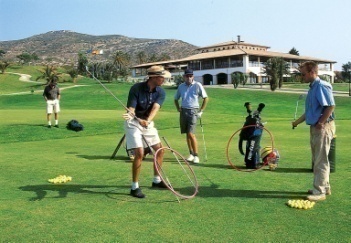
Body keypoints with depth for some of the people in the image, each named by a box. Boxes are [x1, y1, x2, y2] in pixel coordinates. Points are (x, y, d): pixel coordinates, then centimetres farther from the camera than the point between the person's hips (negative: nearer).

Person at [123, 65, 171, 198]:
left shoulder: (160, 92, -9)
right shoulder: (136, 88, -21)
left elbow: (155, 108, -26)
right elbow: (131, 109, -24)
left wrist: (148, 120, -45)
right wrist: (130, 115, -49)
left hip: (148, 122, 6)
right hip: (134, 123, -6)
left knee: (159, 150, 9)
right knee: (139, 153, -16)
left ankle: (156, 180, 28)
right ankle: (135, 187, -2)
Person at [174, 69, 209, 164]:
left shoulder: (197, 85, -4)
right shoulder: (181, 86, 8)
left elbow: (206, 98, 0)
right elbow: (176, 99, 21)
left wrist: (201, 111, -4)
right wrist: (178, 109, 8)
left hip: (193, 111, -4)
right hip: (184, 111, 4)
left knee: (191, 134, -13)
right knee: (187, 134, 9)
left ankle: (196, 155, -6)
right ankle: (191, 154, 20)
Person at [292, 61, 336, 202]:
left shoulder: (322, 86, -16)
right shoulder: (312, 87, 14)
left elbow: (331, 106, -24)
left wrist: (320, 123, -20)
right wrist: (297, 122, 21)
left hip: (323, 128, -10)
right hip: (315, 128, 10)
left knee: (321, 160, -4)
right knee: (317, 160, 17)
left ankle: (320, 191, 4)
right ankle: (324, 187, 29)